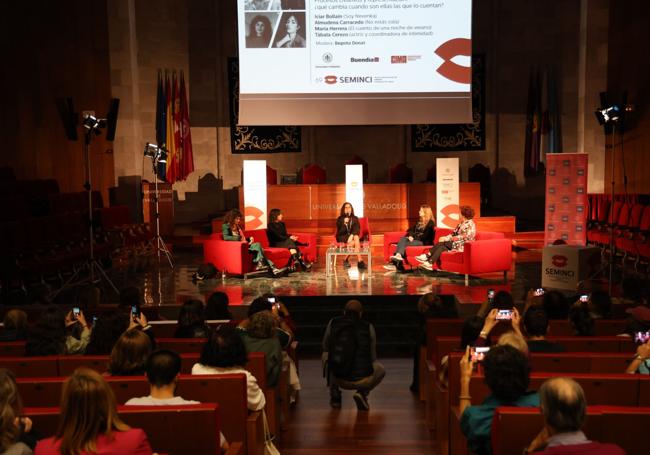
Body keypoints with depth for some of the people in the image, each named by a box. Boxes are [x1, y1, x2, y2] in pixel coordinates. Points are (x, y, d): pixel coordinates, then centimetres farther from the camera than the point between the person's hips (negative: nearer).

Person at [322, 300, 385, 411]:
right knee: (380, 369, 31)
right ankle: (362, 393, 6)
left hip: (338, 379, 1)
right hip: (363, 380, -1)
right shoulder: (368, 327, 7)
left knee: (325, 357, 30)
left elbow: (325, 347, 22)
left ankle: (335, 395, 19)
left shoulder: (333, 323, 7)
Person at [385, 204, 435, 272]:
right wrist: (410, 236, -5)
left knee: (405, 243, -31)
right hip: (414, 239, 7)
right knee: (402, 239, -24)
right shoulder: (420, 221, 22)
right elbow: (412, 229, 16)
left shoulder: (430, 223, -4)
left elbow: (425, 236, -14)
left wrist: (414, 237, -14)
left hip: (424, 242, -7)